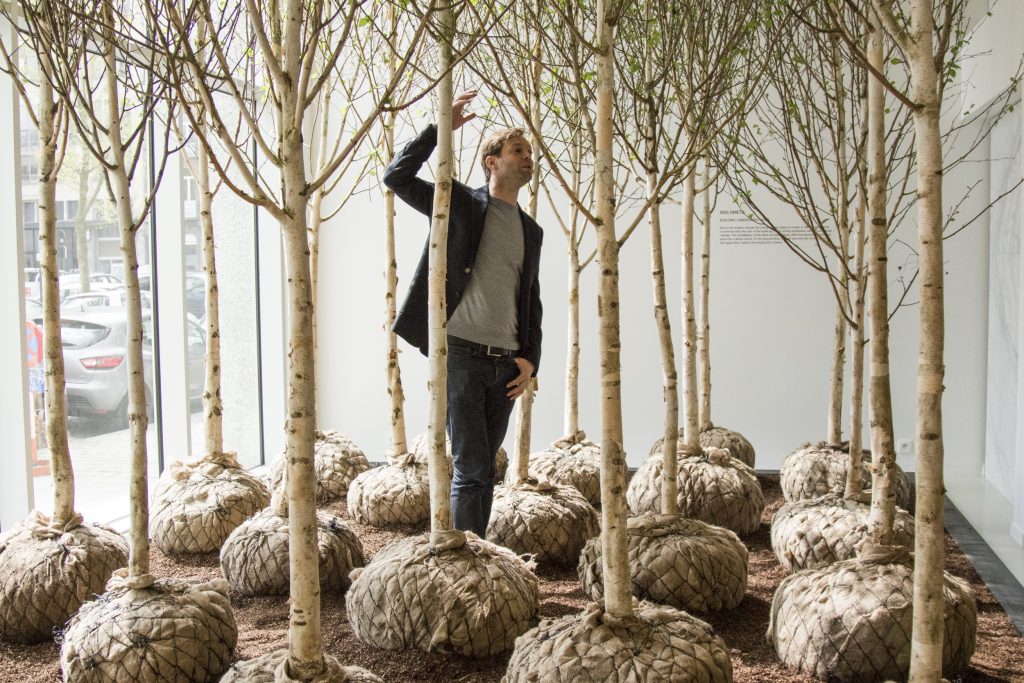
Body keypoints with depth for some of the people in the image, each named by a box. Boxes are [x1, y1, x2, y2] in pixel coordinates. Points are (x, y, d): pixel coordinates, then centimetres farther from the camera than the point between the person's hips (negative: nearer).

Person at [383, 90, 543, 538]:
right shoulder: (460, 203, 3)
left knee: (485, 468, 10)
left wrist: (530, 358, 7)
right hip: (460, 353, -5)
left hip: (505, 363, 6)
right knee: (472, 467, -8)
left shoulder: (531, 231, 17)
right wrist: (441, 128, -14)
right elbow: (397, 177, -9)